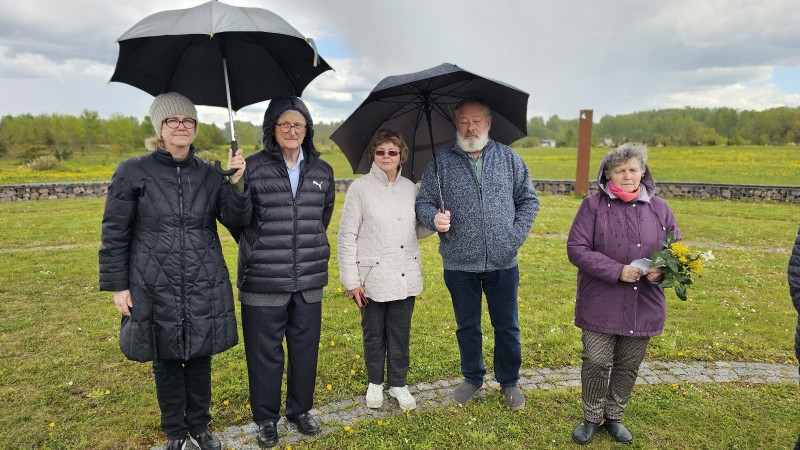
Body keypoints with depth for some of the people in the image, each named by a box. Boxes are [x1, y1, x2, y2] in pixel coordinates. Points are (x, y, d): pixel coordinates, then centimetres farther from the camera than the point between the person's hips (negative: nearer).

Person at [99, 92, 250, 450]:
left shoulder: (209, 174, 2)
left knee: (200, 358, 13)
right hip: (156, 289, -1)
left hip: (205, 287, 2)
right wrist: (117, 285, -2)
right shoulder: (133, 172, -4)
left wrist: (237, 183, -21)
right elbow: (114, 233, -1)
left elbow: (236, 219, -4)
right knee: (166, 361, 12)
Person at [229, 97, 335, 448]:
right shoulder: (253, 167, -5)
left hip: (309, 279, 4)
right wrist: (256, 248, 4)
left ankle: (300, 410, 35)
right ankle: (266, 419, 28)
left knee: (305, 348, 14)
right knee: (265, 352, 8)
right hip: (263, 281, -3)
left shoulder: (322, 171, 7)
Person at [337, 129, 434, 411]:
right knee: (374, 333, 12)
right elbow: (347, 237, -7)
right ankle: (375, 383, 34)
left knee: (400, 334, 13)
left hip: (405, 276, 3)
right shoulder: (360, 188, -6)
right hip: (373, 276, -3)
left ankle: (398, 384, 31)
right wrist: (351, 281, -10)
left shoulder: (409, 188, 7)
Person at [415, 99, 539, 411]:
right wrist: (434, 218, -22)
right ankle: (473, 378, 37)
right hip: (459, 264, 0)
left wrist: (516, 236, -4)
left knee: (507, 327, 13)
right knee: (467, 327, 16)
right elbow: (423, 203, 0)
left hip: (503, 263, 1)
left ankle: (509, 382, 34)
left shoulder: (509, 158, 4)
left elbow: (528, 200, 8)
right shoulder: (441, 161, 0)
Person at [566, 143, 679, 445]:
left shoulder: (659, 208, 5)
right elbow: (576, 248, -12)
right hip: (601, 305, -3)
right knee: (596, 362, 1)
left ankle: (614, 417, 35)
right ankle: (592, 418, 25)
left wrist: (662, 270, -12)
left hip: (644, 306, 4)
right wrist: (617, 271, -20)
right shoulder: (594, 205, -6)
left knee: (628, 366, 14)